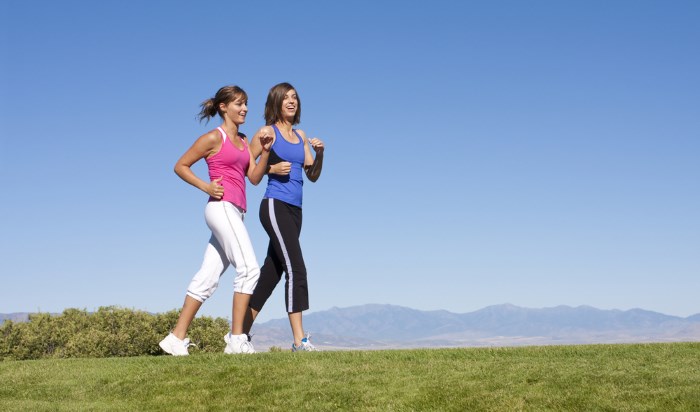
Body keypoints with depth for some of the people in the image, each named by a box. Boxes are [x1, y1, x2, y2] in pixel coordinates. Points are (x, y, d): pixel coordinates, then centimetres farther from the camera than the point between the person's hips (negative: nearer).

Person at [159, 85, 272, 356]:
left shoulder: (243, 140, 21)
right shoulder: (214, 138, -1)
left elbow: (254, 177, 13)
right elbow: (180, 166, 1)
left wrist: (265, 150, 0)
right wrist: (206, 187, -10)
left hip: (235, 213, 8)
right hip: (222, 207, -8)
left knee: (207, 278, 6)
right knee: (249, 268, -16)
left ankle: (177, 337, 9)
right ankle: (237, 339, -17)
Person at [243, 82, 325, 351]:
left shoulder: (301, 136, 19)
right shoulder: (267, 132, 0)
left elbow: (313, 176, 17)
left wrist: (319, 153, 0)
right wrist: (272, 169, -14)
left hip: (294, 210, 7)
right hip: (275, 206, -7)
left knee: (272, 272, 9)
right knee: (296, 269, -18)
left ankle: (241, 334, 18)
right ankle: (299, 340, -20)